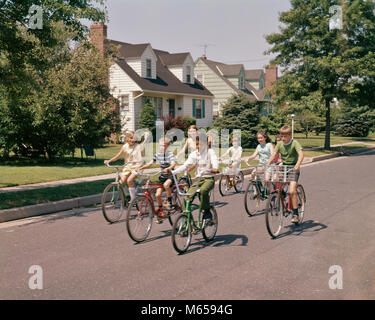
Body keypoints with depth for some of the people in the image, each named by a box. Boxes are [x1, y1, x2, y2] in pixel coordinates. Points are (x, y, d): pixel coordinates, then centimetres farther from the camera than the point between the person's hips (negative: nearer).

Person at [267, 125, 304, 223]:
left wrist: (297, 165, -44)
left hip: (293, 169, -5)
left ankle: (295, 214, -5)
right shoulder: (279, 144, 1)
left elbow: (301, 154, -27)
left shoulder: (294, 143, -13)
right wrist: (267, 165, -24)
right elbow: (274, 154, -6)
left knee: (292, 191, -16)